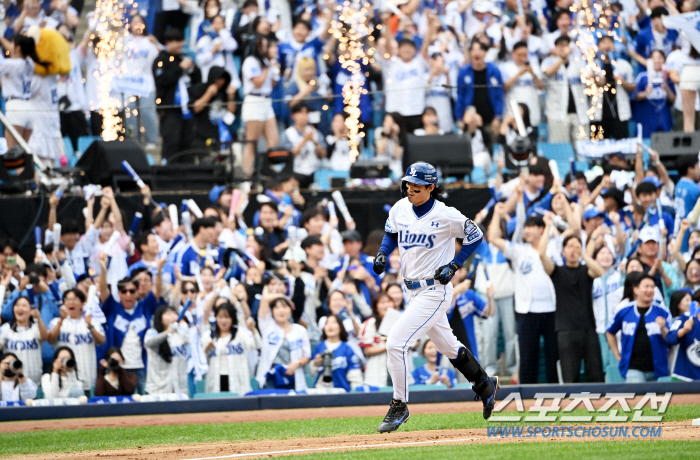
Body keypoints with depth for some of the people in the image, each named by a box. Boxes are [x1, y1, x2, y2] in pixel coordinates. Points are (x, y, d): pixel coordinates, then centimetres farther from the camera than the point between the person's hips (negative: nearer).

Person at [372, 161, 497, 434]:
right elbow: (391, 234, 19)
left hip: (434, 291, -8)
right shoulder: (400, 209, 1)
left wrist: (454, 265, -12)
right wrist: (382, 253, -1)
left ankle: (399, 406, -4)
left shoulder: (445, 216, -17)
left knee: (395, 343, -16)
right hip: (413, 291, 8)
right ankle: (484, 385, 44)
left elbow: (475, 235, -5)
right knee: (448, 346, 22)